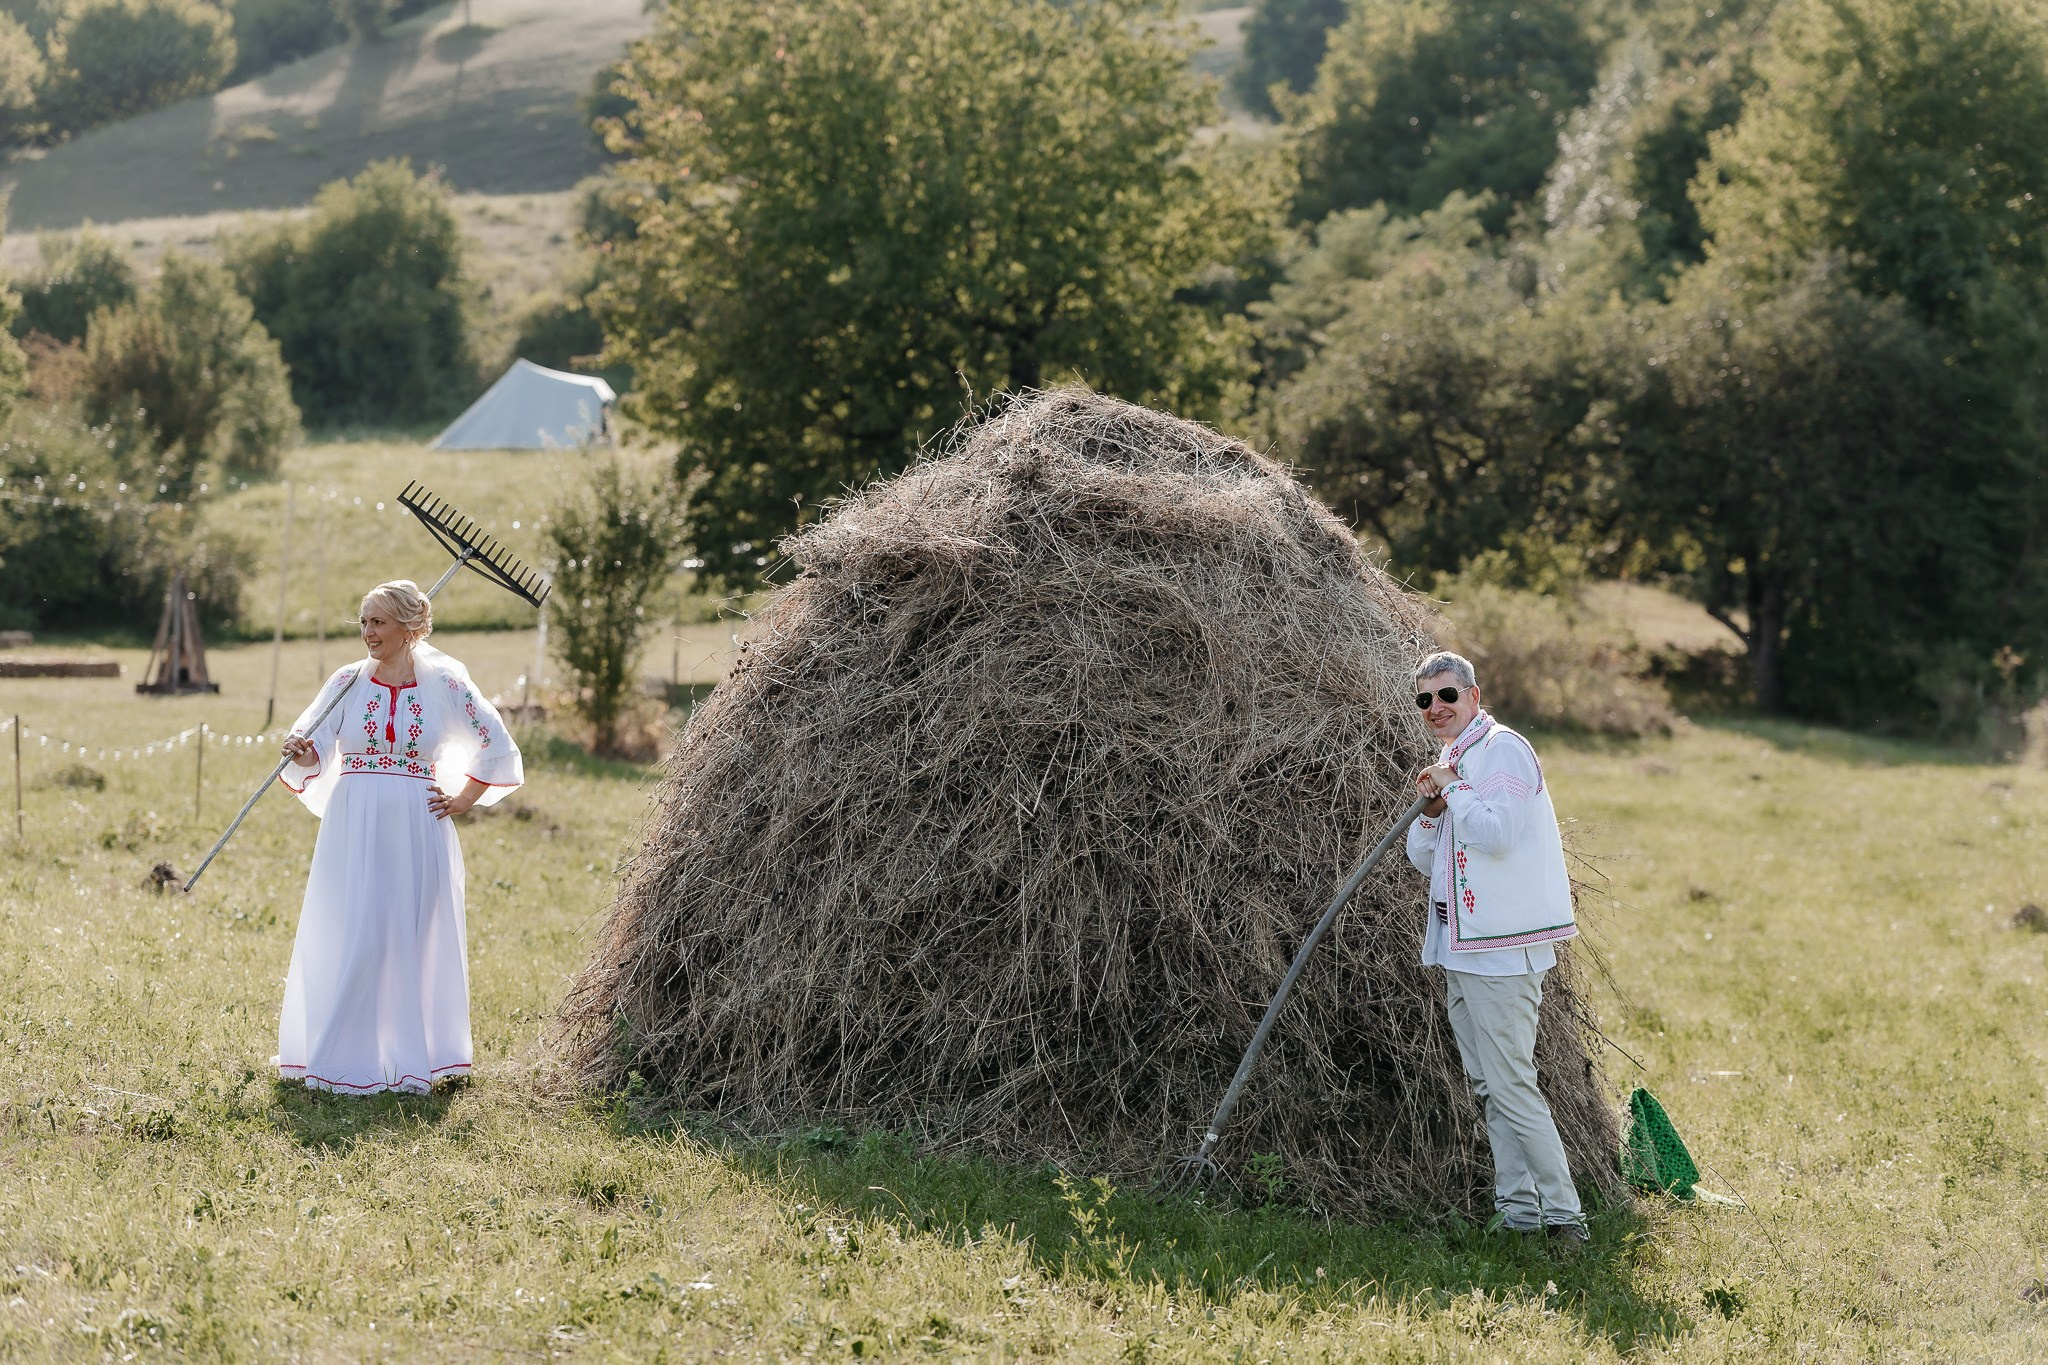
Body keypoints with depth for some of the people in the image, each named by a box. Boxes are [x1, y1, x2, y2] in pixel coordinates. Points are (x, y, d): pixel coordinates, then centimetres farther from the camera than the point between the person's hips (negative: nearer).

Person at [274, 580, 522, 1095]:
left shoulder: (444, 684, 0)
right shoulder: (348, 683, 4)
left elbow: (496, 746, 10)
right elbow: (312, 752, -1)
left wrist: (464, 800, 4)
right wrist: (301, 752, -23)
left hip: (416, 833, -1)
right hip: (353, 830, 1)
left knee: (413, 940, 2)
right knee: (346, 941, -1)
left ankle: (411, 1059, 12)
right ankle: (343, 1059, 7)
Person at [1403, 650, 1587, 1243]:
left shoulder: (1502, 749, -9)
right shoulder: (1452, 761, 19)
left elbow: (1497, 833, -23)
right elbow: (1425, 860, 19)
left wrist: (1452, 790, -12)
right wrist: (1432, 810, 1)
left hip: (1501, 947, -10)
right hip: (1460, 947, 10)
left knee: (1511, 1084, -12)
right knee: (1488, 1085, 10)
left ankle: (1563, 1213, -9)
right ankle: (1517, 1210, 14)